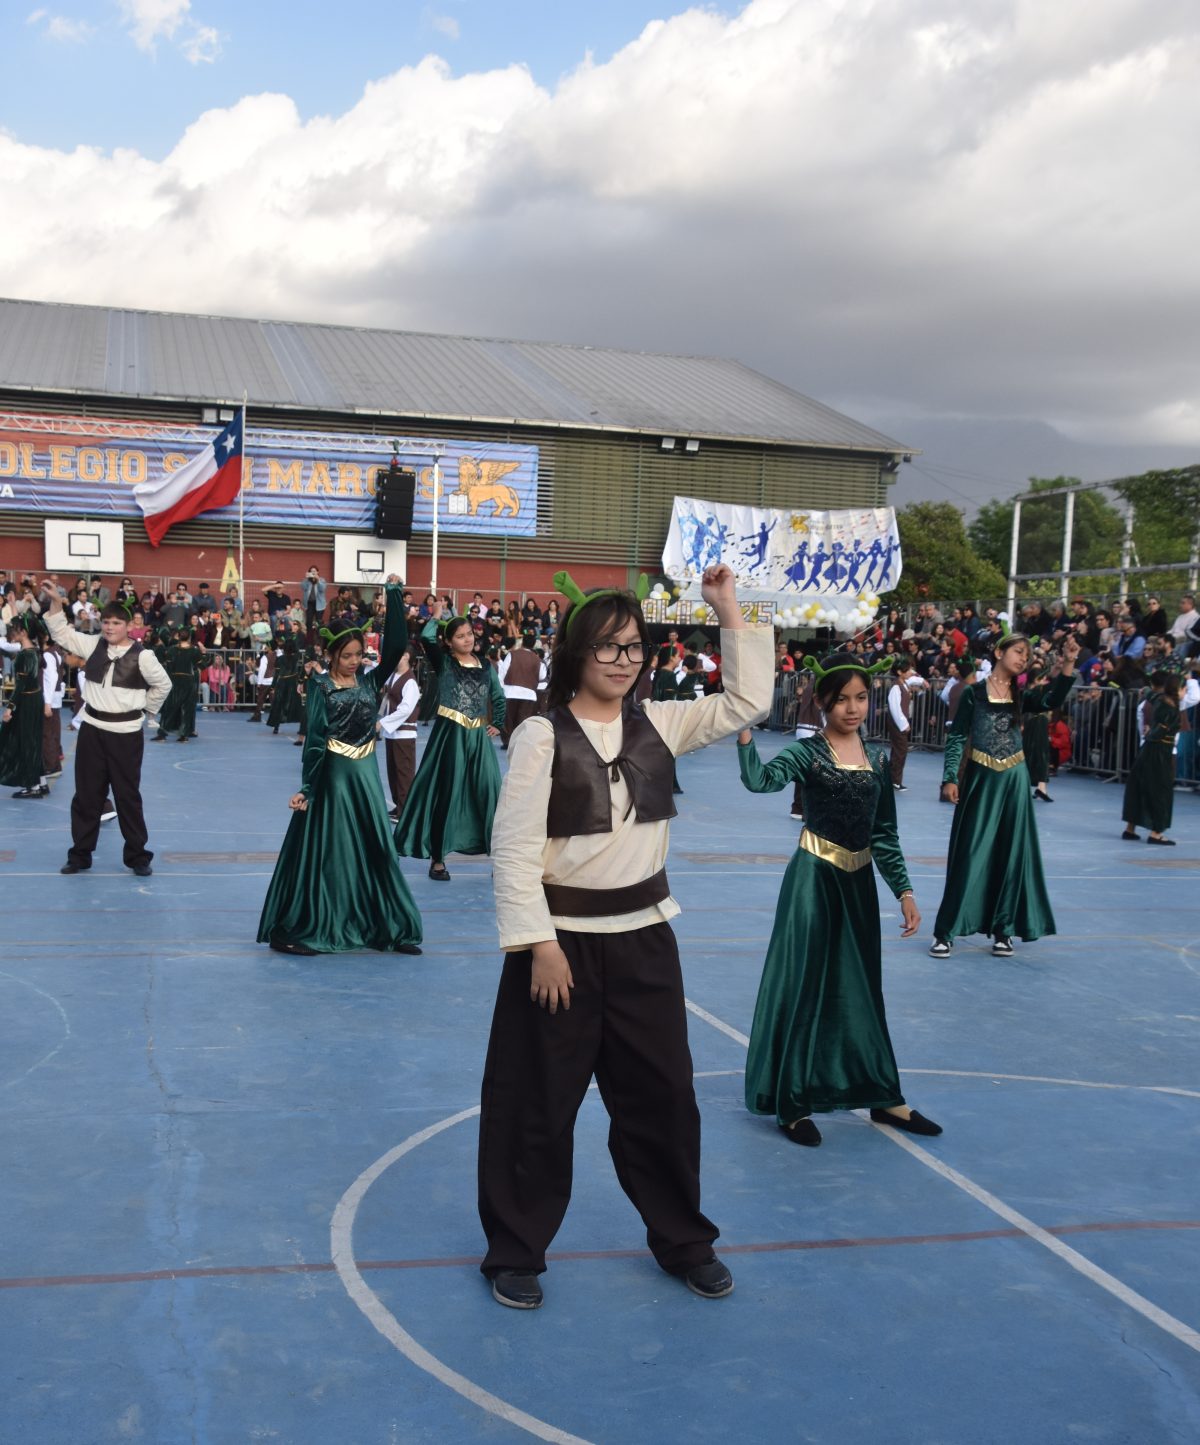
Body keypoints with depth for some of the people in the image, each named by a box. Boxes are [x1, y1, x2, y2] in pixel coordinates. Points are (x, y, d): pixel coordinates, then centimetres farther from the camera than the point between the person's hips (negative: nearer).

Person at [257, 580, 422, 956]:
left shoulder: (370, 680, 6)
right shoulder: (320, 685, -5)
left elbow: (396, 645, -6)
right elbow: (314, 737, -11)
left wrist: (394, 595, -11)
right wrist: (306, 786, -15)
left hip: (366, 774, 5)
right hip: (332, 774, -4)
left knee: (374, 849, 8)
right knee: (322, 850, -1)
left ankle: (389, 928, 16)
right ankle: (291, 930, 8)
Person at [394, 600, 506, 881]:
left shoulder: (485, 665, 9)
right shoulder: (443, 662, -1)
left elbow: (498, 697, 20)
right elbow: (426, 637, -20)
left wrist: (498, 725, 14)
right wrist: (437, 616, -7)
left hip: (478, 737, 3)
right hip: (449, 734, -3)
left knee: (488, 792, 1)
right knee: (445, 794, 2)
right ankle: (437, 859, 10)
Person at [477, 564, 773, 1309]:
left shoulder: (657, 723, 3)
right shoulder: (541, 736, -12)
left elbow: (748, 701, 5)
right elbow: (515, 849, -14)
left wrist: (730, 612, -1)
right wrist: (541, 945, -17)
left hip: (644, 936, 5)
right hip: (564, 939, -5)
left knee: (663, 1094, 16)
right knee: (538, 1104, 7)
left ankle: (682, 1239, 36)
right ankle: (516, 1253, 27)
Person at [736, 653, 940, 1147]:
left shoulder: (878, 758, 7)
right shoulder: (807, 753, -8)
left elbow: (885, 835, 11)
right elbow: (758, 780, -28)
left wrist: (904, 891, 8)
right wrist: (744, 732, -41)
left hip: (859, 883, 5)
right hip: (813, 881, -5)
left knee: (860, 988, 15)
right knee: (804, 986, -1)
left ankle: (881, 1097, 27)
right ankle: (791, 1103, 10)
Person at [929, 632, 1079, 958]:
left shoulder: (1022, 693, 6)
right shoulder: (974, 692, -3)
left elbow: (1052, 701, -14)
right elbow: (957, 737, -4)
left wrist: (1068, 664, -25)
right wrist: (950, 778, -12)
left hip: (1013, 780, 4)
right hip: (980, 778, -3)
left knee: (1011, 853, 6)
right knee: (969, 852, -2)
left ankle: (1003, 929, 16)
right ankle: (946, 930, 5)